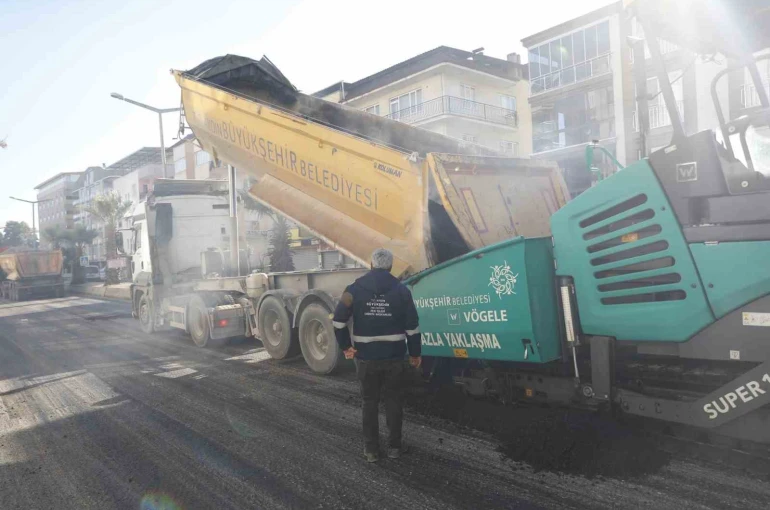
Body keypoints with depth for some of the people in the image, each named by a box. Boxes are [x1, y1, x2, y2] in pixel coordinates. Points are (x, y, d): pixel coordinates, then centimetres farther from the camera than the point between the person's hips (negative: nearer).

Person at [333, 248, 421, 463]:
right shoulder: (401, 290, -3)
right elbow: (412, 326, -3)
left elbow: (339, 321, -6)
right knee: (394, 401, 12)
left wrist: (346, 346, 5)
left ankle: (371, 449, 17)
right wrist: (415, 353, 6)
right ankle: (394, 446, 20)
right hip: (394, 356, 0)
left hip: (366, 356, 0)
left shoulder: (355, 289, -2)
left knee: (370, 402, 11)